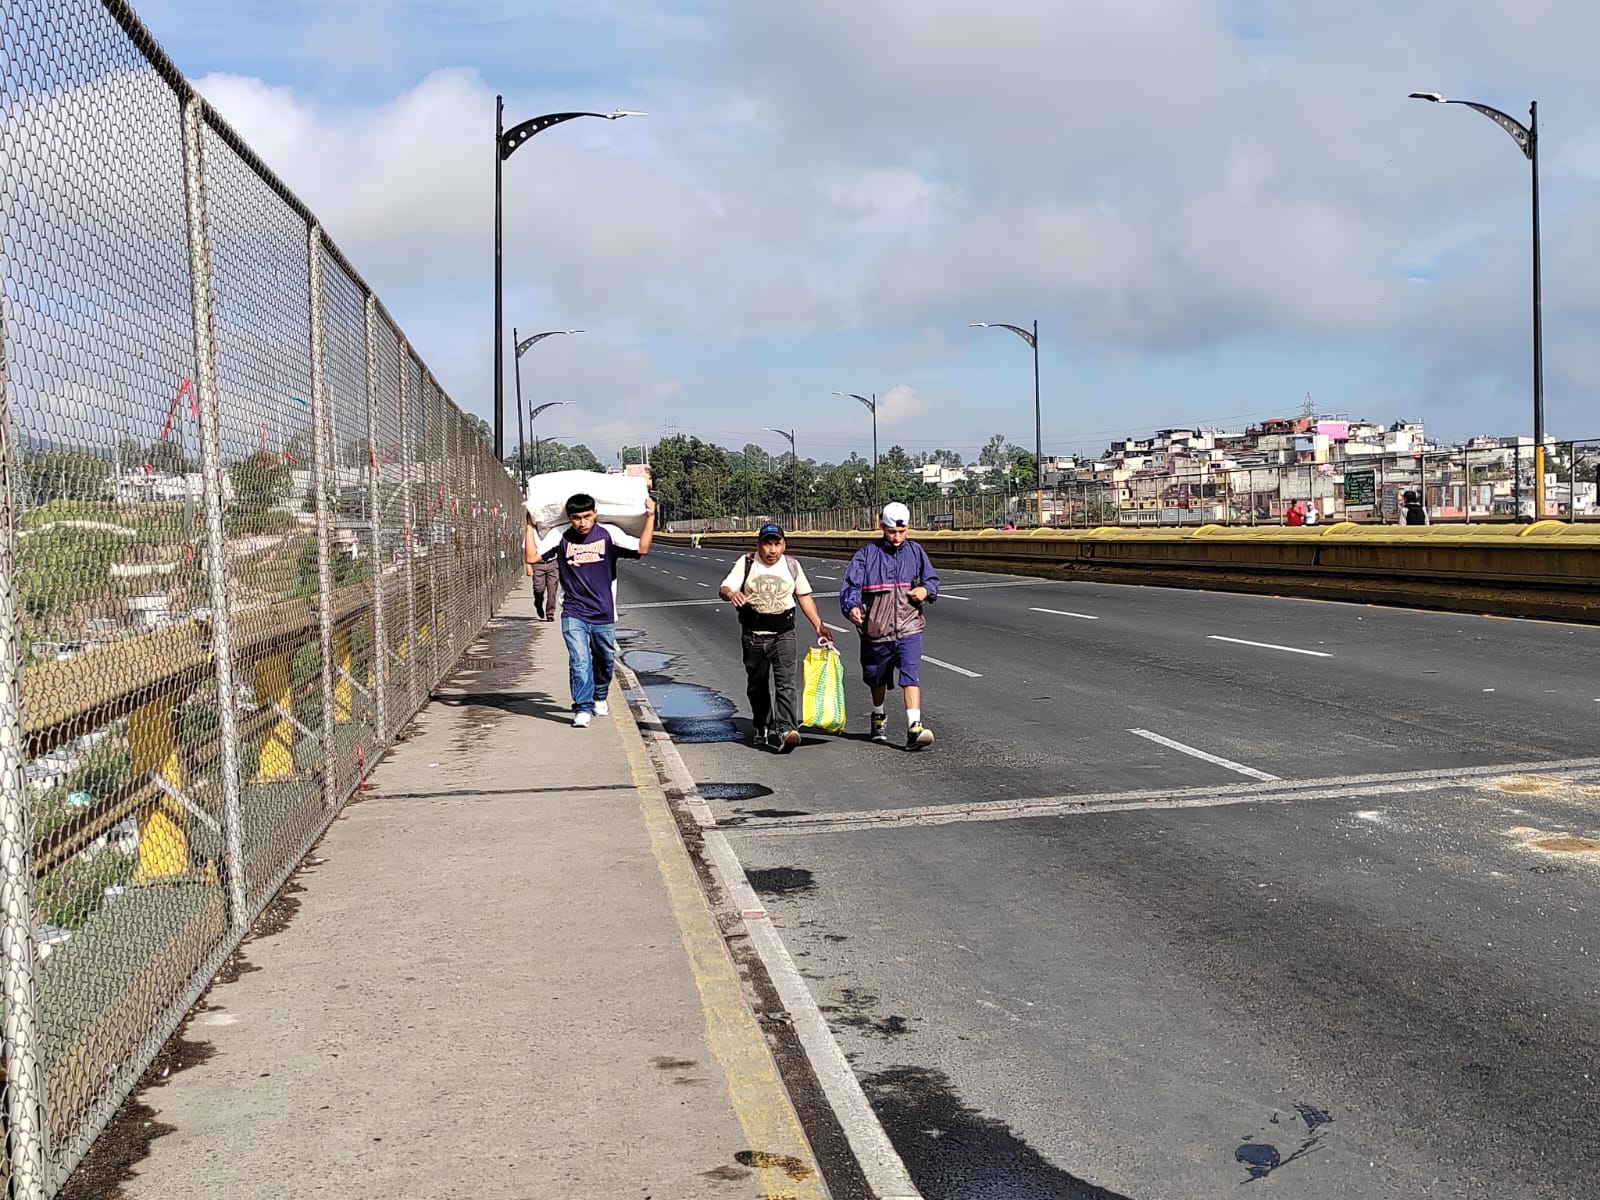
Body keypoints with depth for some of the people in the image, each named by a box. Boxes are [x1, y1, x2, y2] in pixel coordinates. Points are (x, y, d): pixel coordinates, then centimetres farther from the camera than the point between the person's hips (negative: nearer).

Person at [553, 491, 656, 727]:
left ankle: (600, 698, 40)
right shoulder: (561, 538, -1)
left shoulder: (609, 534, -4)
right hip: (574, 615, -1)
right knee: (579, 661, -14)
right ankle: (583, 708, -9)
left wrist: (650, 517, -14)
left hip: (603, 614, 1)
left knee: (605, 660, 16)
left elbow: (641, 548, -10)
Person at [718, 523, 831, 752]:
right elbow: (724, 588, -8)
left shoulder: (792, 566, 6)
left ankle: (786, 730, -25)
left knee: (786, 683, -16)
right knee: (757, 685, 13)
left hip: (783, 634, -1)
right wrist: (731, 594, -33)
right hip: (753, 636, 1)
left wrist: (819, 626, 9)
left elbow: (804, 597, 14)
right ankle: (763, 729, 30)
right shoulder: (746, 563, 1)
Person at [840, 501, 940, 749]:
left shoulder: (916, 552, 5)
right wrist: (852, 606, -30)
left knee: (910, 675, -18)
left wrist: (926, 590, -8)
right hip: (875, 629, 0)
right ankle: (879, 717, 47)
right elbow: (851, 585, -10)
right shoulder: (867, 554, -3)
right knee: (878, 679, 20)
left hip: (908, 629, 0)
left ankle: (914, 728, -25)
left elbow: (931, 578, 16)